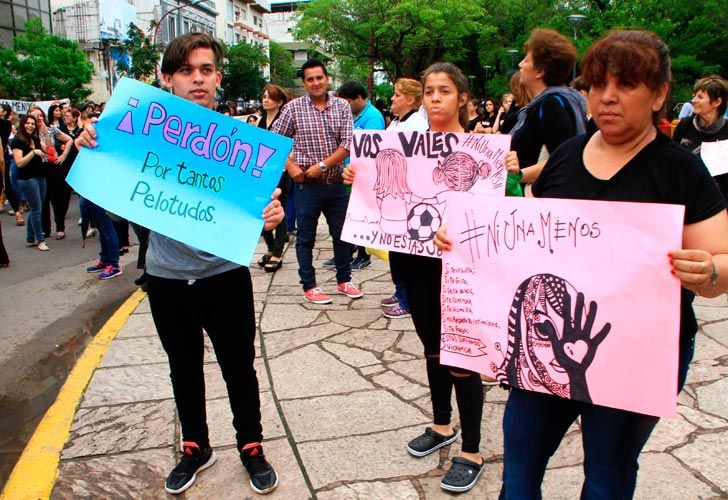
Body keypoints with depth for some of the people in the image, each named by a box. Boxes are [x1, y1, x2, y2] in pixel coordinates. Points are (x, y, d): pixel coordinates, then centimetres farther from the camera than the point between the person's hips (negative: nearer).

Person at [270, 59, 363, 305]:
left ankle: (344, 280, 30)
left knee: (342, 234, 13)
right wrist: (290, 166, -11)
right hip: (307, 185, -2)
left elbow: (348, 144, -7)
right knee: (306, 238, 7)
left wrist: (322, 165, -14)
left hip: (337, 183, 2)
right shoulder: (293, 107, -3)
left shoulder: (342, 106, 1)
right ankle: (309, 286, 21)